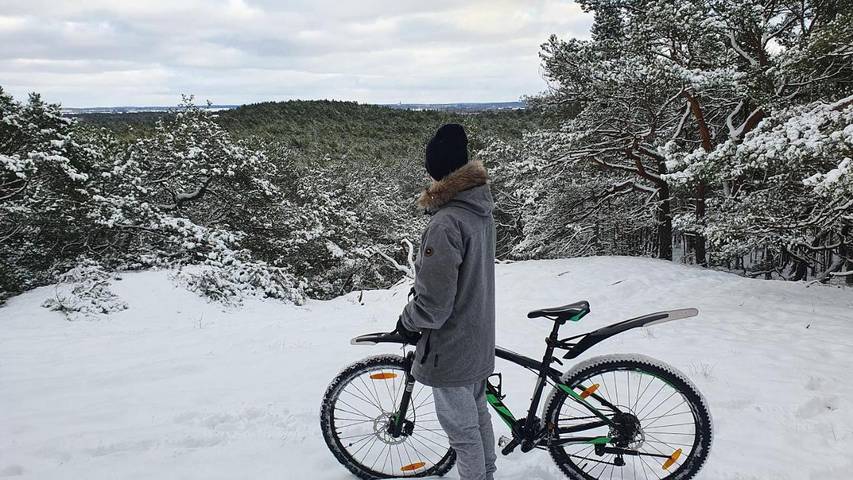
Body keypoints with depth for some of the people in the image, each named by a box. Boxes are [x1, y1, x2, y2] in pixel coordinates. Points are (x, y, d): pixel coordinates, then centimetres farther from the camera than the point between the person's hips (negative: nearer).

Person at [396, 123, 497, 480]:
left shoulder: (446, 223, -29)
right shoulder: (482, 205, -1)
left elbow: (433, 305, -26)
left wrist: (407, 321, -8)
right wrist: (422, 280, 10)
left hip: (451, 350, -9)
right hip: (480, 340, 9)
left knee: (462, 431, 10)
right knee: (478, 414, 26)